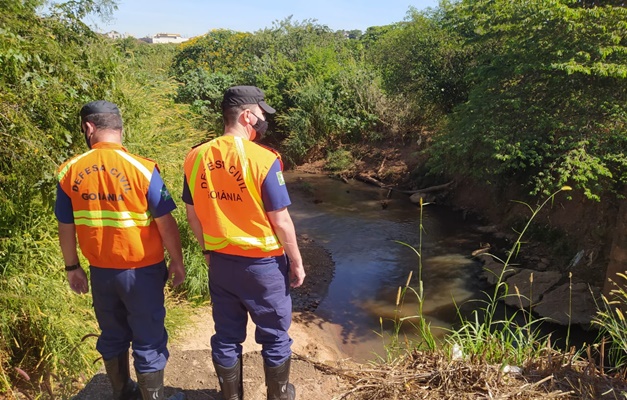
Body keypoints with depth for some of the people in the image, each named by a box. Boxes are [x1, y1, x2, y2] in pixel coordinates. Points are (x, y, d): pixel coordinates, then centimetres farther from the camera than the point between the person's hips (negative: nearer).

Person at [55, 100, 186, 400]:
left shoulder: (69, 172, -5)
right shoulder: (141, 168, -16)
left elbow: (66, 228, 3)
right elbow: (166, 223, -13)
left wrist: (72, 267, 16)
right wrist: (177, 262, -1)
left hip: (100, 271, 4)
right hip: (142, 270, -4)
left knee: (112, 336, 22)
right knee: (149, 341, 10)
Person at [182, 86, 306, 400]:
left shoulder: (196, 158, -3)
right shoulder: (263, 159, -19)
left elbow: (192, 215, 5)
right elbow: (281, 222, -15)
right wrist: (296, 262, -2)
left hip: (220, 263, 5)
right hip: (263, 263, -4)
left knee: (226, 337, 19)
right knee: (274, 336, 16)